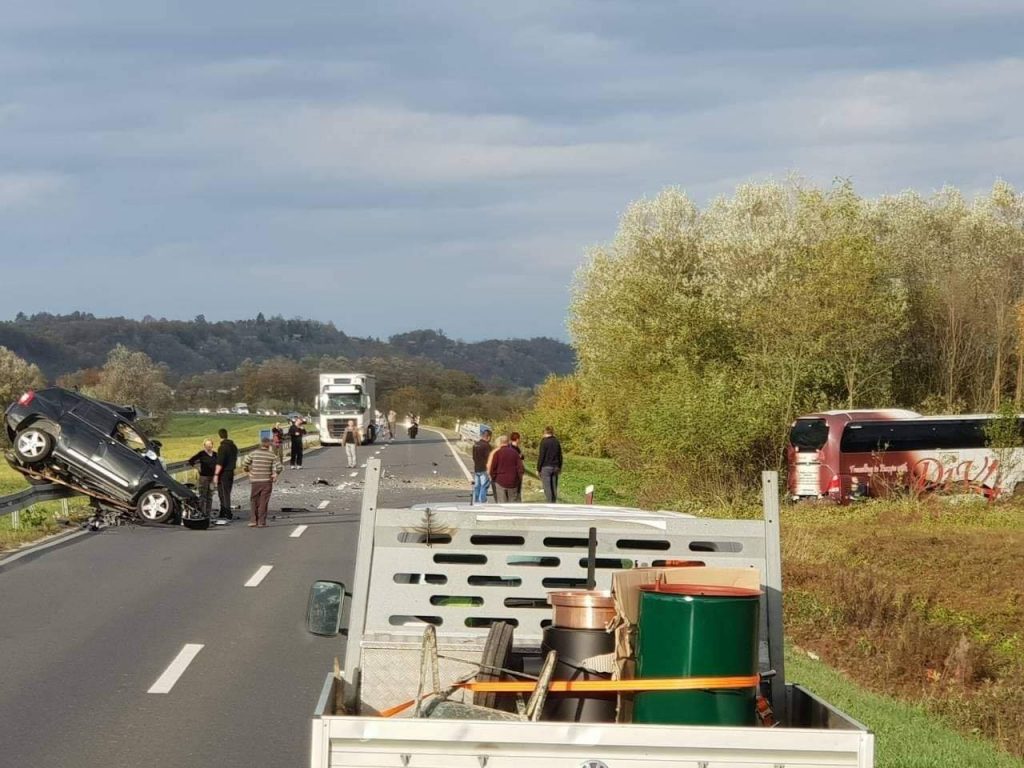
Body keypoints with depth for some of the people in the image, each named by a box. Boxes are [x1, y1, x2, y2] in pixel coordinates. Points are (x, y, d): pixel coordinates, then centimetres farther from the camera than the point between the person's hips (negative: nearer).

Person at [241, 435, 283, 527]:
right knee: (263, 502, 4)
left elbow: (244, 464, -4)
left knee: (253, 501, 12)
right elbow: (279, 467, -8)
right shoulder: (271, 455, -4)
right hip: (267, 481, -1)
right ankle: (261, 522, 2)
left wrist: (248, 470, 16)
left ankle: (252, 521, 6)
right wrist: (275, 474, 11)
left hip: (255, 481, 1)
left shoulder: (253, 453, -3)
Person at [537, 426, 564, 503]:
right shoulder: (556, 442, 6)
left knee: (547, 488, -4)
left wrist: (538, 469, -6)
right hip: (555, 467, 6)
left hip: (545, 467, -6)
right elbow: (560, 456, 12)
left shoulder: (544, 442, -12)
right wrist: (559, 468, 22)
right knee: (554, 487, 10)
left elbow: (541, 457, -13)